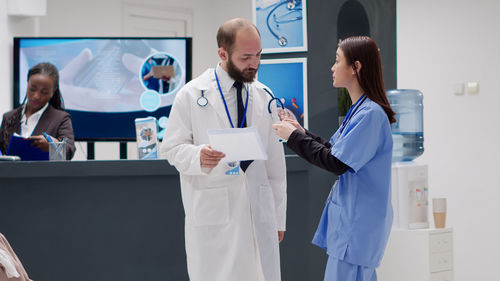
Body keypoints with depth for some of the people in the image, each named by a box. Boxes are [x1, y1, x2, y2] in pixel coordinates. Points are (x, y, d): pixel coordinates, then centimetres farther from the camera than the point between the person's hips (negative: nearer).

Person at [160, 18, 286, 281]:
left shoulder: (263, 97, 10)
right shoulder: (192, 95, -2)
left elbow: (275, 160, 13)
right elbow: (171, 148, 1)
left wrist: (278, 217, 13)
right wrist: (198, 156, -22)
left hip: (259, 212, 4)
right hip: (213, 212, -3)